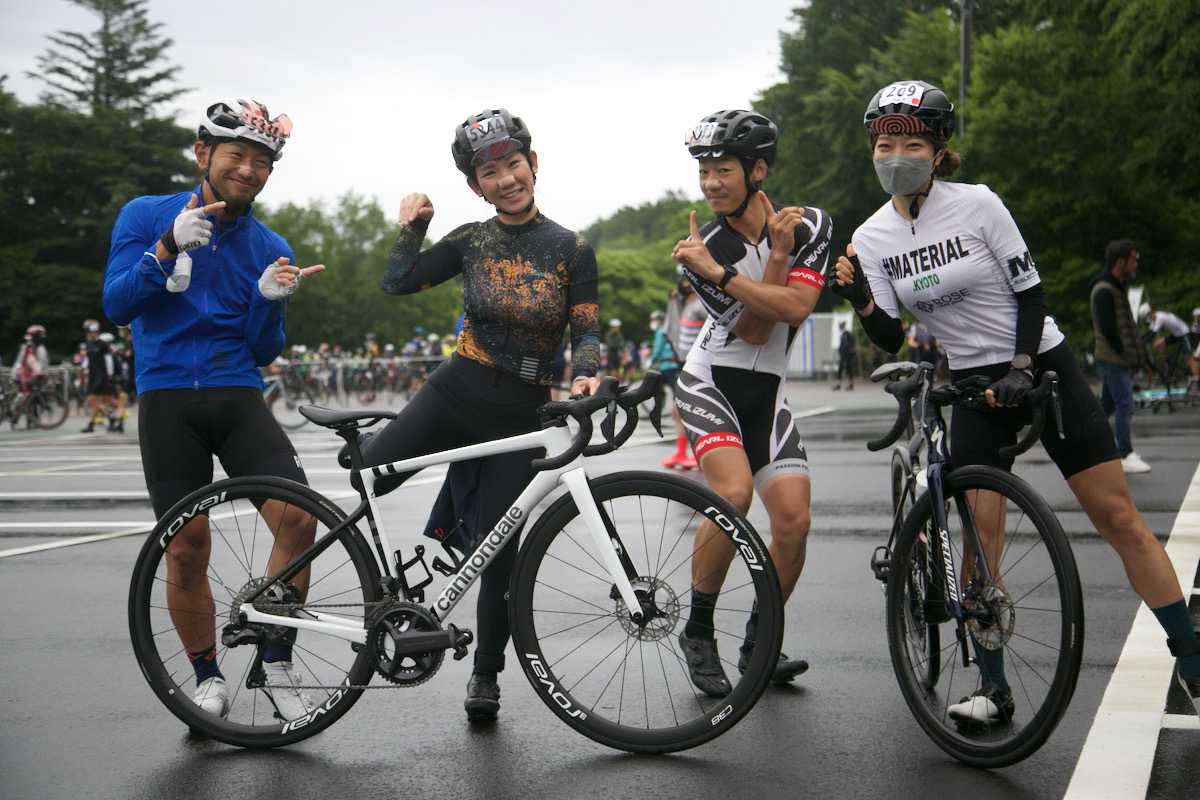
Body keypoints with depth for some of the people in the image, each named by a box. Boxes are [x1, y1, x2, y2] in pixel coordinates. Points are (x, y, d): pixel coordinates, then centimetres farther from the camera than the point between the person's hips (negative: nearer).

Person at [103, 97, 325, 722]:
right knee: (186, 549, -3)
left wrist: (270, 300, -13)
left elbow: (264, 351, 7)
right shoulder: (146, 216, 4)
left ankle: (276, 661, 0)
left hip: (238, 398, 2)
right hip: (168, 398, -2)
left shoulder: (270, 248, 9)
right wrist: (168, 246, -21)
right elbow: (116, 305, -8)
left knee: (298, 519, -17)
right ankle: (207, 675, 19)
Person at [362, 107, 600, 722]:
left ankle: (485, 673, 23)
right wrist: (413, 227, -6)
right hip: (454, 393, 2)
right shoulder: (472, 241, 2)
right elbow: (397, 282, 6)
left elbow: (586, 332, -2)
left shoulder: (571, 250, -4)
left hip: (521, 415, -2)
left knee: (499, 555, 2)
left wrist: (586, 376, -21)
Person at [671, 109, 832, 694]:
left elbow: (795, 308, -18)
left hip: (768, 393, 3)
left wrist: (720, 274, -25)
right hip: (710, 384, -3)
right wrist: (777, 254, -20)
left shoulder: (811, 224, -5)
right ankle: (698, 632, -10)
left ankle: (759, 643, 10)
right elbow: (755, 329, -14)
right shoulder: (702, 251, -11)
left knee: (794, 521, -10)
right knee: (734, 493, -27)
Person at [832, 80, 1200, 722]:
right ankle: (993, 688, 6)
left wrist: (1020, 370, -19)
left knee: (1120, 520, -2)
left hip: (1043, 366, -3)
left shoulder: (976, 204, -11)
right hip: (973, 385, 3)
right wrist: (859, 299, -20)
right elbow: (892, 339, -3)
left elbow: (1030, 292, -7)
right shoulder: (871, 239, -1)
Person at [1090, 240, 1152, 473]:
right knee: (1124, 406, -10)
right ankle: (1126, 456, -8)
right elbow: (1107, 328, -20)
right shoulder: (1104, 291, -15)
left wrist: (1133, 357, 13)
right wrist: (1125, 354, -14)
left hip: (1120, 360, 10)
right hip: (1113, 360, -10)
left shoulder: (1120, 287, 17)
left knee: (1107, 405, 13)